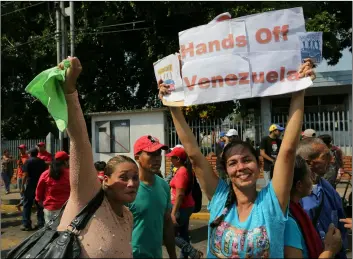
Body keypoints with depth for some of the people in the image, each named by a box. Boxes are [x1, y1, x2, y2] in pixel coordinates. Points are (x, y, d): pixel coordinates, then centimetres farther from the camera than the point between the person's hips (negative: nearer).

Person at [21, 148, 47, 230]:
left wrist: (22, 186, -10)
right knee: (40, 205, 11)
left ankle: (26, 224, 2)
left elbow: (25, 175, -12)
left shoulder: (28, 161, -6)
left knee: (27, 205, 3)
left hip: (30, 185, -4)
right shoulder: (42, 161, 9)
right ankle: (41, 224, 12)